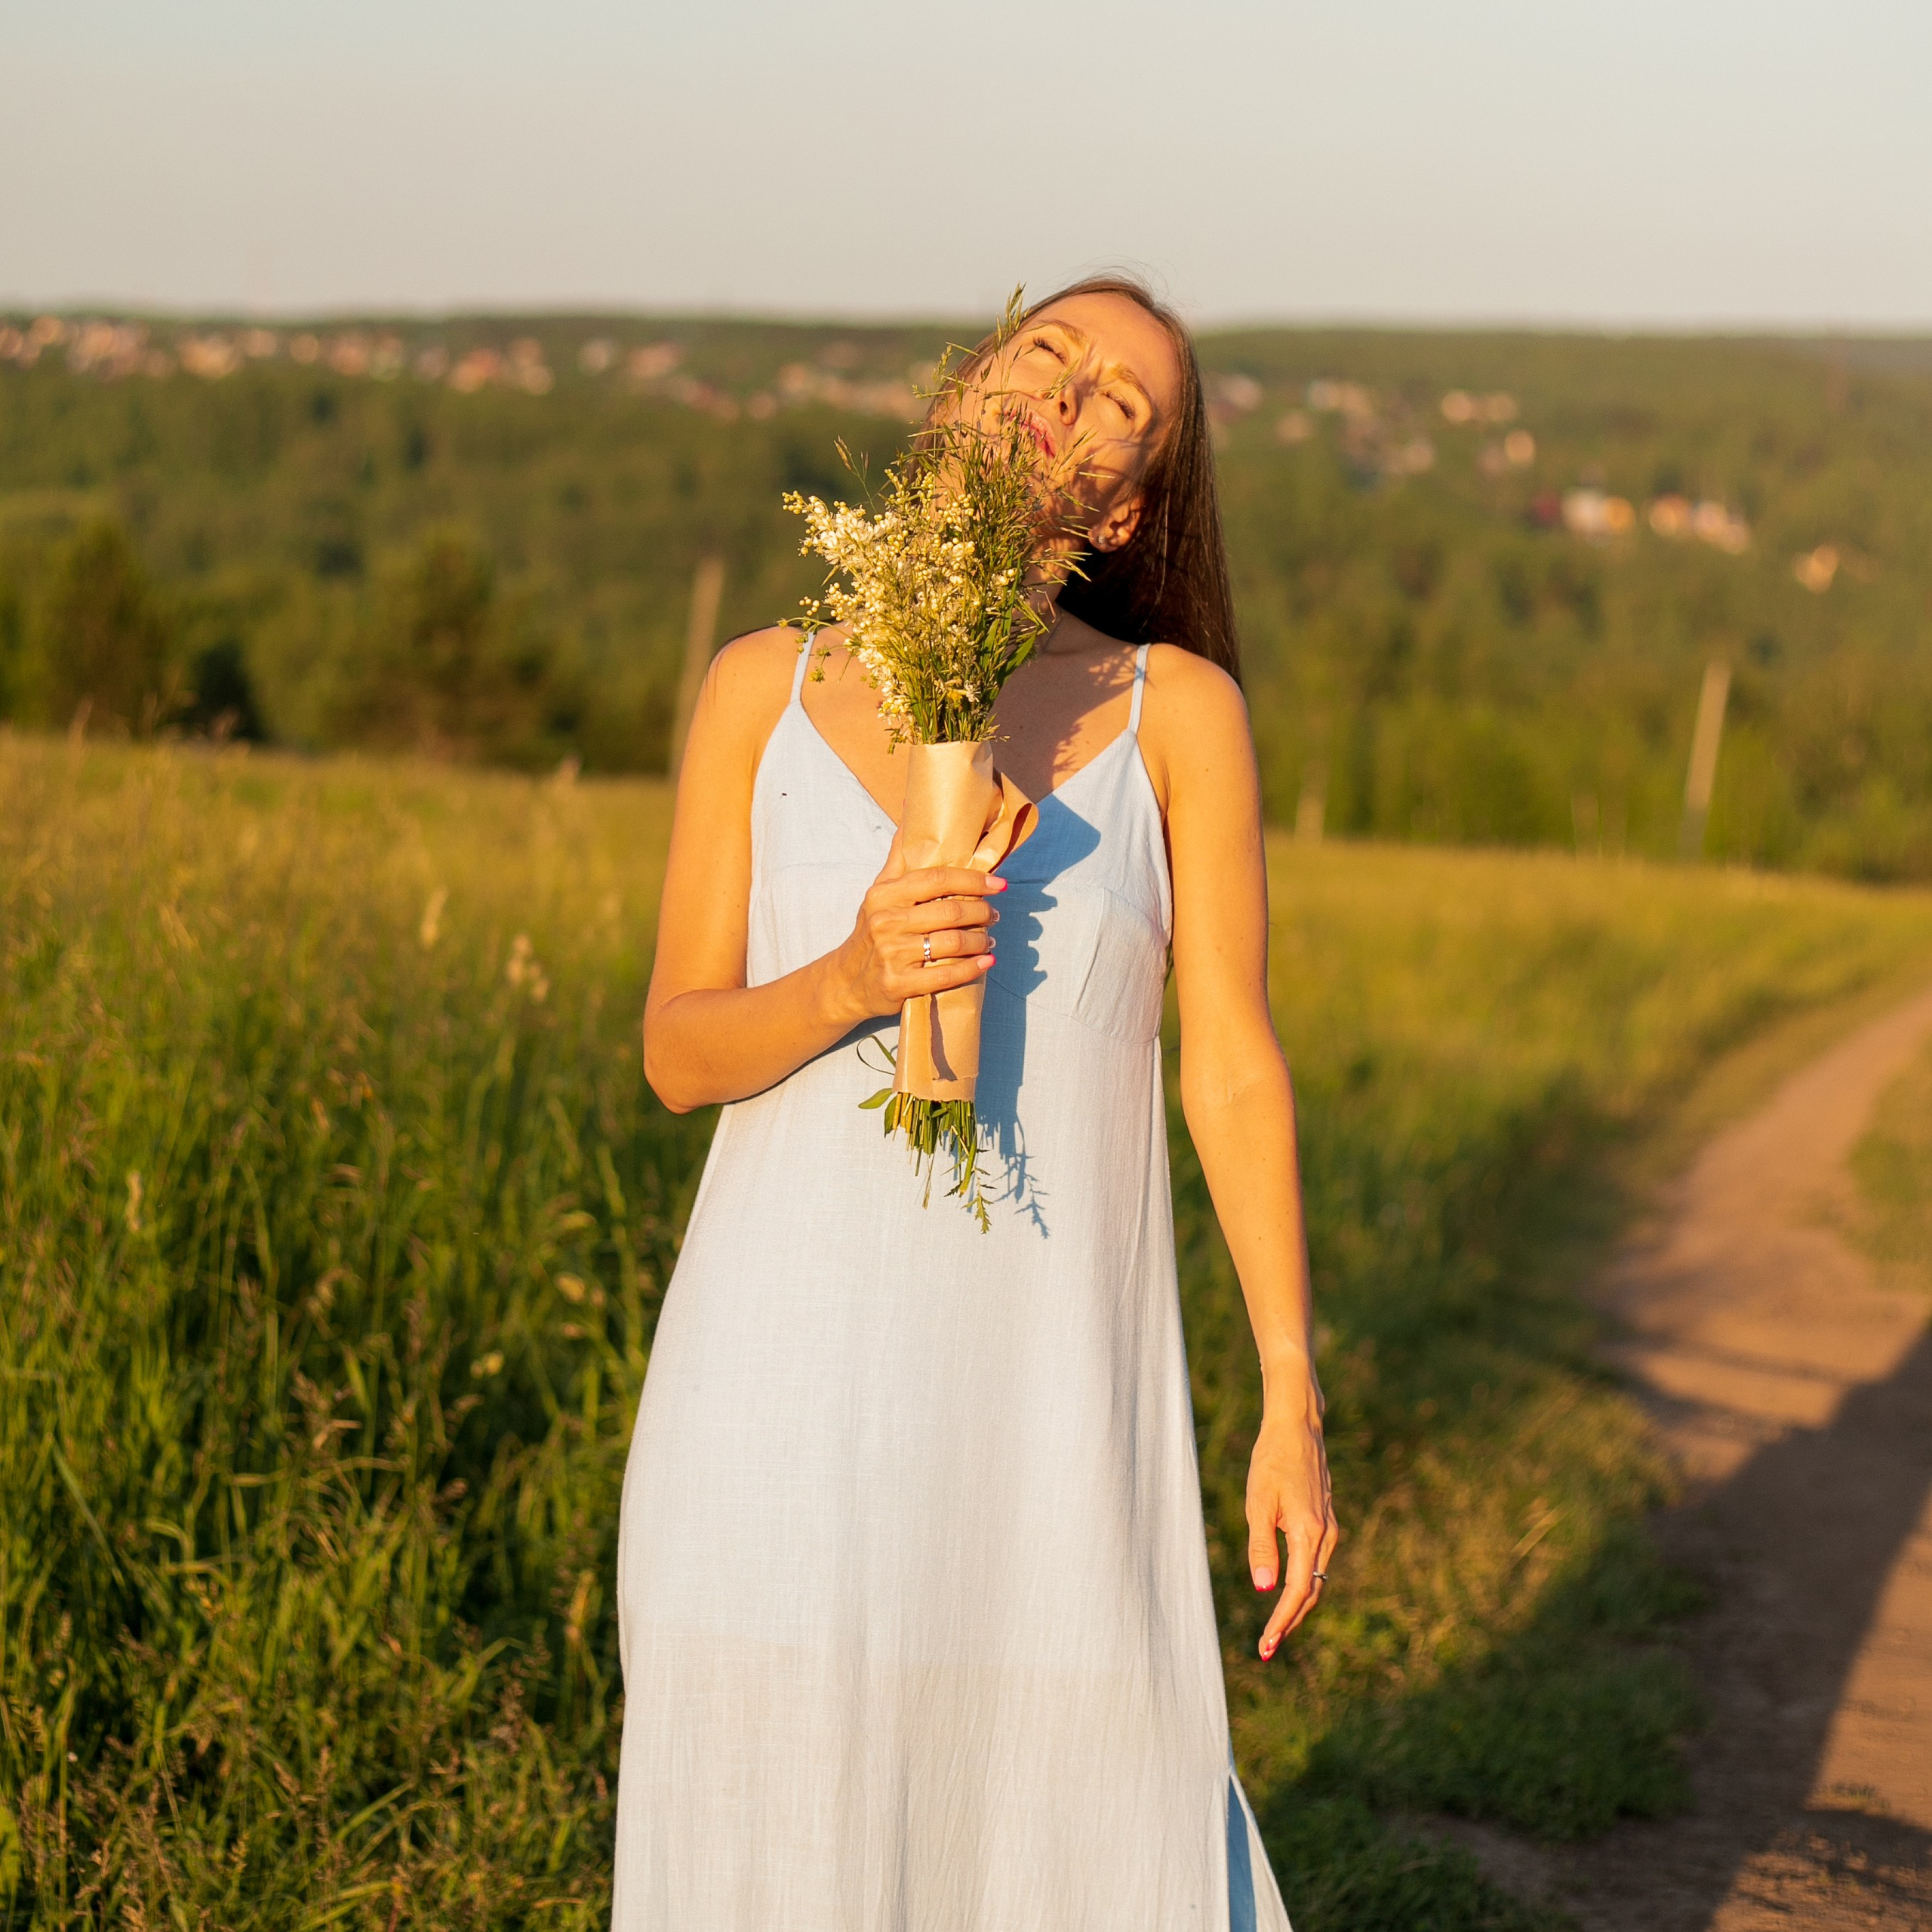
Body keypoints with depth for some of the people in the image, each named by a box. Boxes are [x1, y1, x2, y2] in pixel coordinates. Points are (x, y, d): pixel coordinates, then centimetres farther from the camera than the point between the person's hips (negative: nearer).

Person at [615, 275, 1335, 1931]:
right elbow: (681, 1052, 2)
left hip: (1050, 1384, -1)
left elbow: (1233, 1065, 1)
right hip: (790, 1371, 1)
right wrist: (852, 979, -19)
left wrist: (1295, 1407, -1)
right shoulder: (764, 689, 3)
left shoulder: (1179, 710, 0)